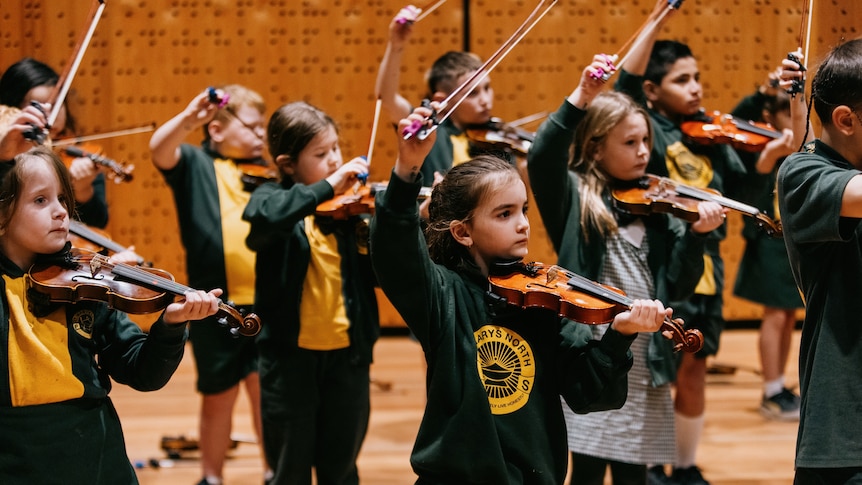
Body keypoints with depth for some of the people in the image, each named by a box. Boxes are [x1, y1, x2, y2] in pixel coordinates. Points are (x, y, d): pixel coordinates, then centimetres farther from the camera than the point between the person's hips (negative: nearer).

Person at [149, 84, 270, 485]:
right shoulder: (195, 164, -1)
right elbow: (159, 148, -19)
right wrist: (189, 117, -38)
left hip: (266, 302, 2)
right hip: (216, 305, -2)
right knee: (218, 396, 11)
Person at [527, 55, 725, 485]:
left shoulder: (657, 208, 8)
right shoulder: (576, 197, -2)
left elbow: (677, 287, 2)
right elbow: (541, 157, -22)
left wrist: (696, 234, -13)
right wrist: (580, 99, -31)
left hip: (643, 366, 4)